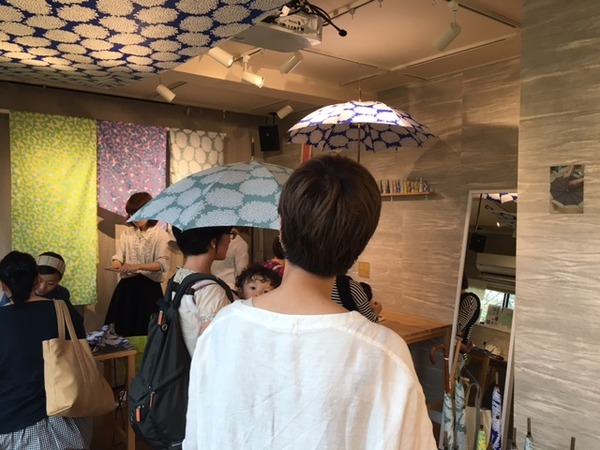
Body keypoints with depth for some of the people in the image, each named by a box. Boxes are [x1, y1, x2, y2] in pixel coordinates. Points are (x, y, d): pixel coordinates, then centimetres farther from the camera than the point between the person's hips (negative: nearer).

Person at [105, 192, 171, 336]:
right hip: (126, 287, 4)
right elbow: (118, 257, 5)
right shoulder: (127, 233, 7)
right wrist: (117, 265, -19)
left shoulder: (161, 235, -7)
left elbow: (163, 264, -18)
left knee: (145, 332, 3)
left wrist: (137, 266, -31)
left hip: (150, 288, -4)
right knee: (121, 330, 10)